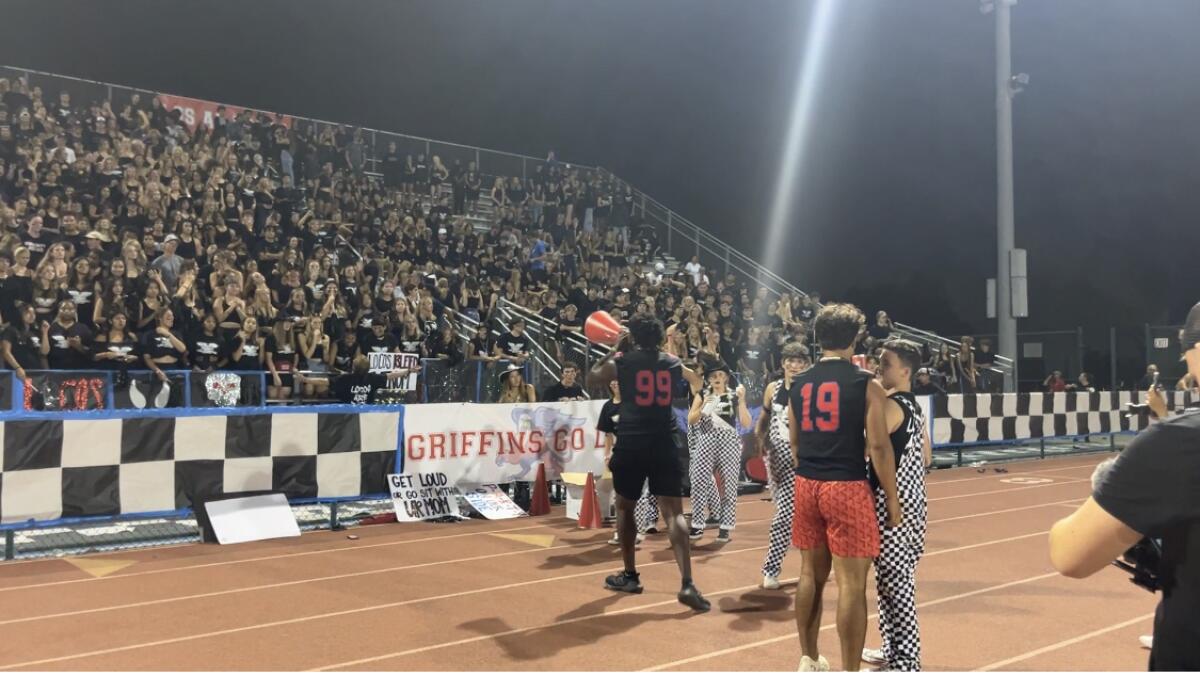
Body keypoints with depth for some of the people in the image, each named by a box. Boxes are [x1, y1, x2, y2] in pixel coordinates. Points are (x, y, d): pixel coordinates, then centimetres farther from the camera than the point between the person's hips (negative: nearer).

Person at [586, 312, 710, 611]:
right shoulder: (672, 363, 8)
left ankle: (630, 575, 25)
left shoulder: (622, 362, 0)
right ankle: (687, 584, -14)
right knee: (674, 512, -2)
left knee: (625, 507, 18)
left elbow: (592, 378, 18)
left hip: (631, 443, -1)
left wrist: (614, 350, 23)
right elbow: (696, 384, 31)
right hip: (666, 443, 2)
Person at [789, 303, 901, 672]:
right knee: (852, 582, 2)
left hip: (806, 485, 6)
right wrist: (892, 497, -4)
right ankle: (849, 670, 8)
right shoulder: (866, 383, -8)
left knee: (812, 572, 17)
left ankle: (809, 660, 29)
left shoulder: (799, 384, 7)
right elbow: (878, 445, -11)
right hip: (847, 487, -6)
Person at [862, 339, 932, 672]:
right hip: (909, 500, 10)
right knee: (896, 579, 17)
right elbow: (926, 458, 19)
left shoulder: (890, 406, -17)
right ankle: (895, 650, 27)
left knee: (894, 581, -3)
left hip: (892, 503, -10)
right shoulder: (914, 406, 13)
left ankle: (905, 662, 3)